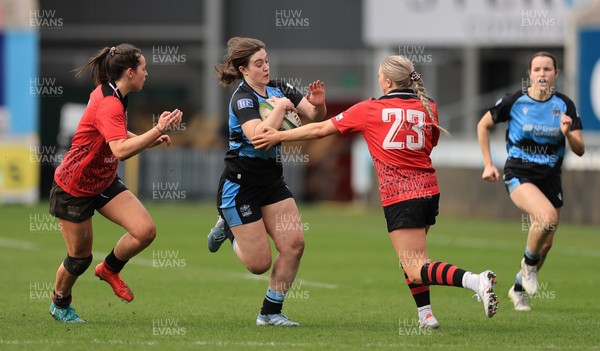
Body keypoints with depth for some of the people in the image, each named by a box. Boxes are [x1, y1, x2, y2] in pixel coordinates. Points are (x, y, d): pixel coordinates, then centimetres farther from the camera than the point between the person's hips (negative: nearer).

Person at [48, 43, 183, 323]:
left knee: (145, 231, -10)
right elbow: (121, 150, -41)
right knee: (80, 257, 5)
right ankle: (60, 304, 33)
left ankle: (109, 269, 17)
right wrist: (158, 130, -44)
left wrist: (151, 140, 7)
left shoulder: (107, 93, 2)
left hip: (104, 182, 9)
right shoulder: (109, 105, -28)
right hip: (73, 188, -9)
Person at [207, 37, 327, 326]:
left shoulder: (277, 88, 3)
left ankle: (270, 313, 7)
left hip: (271, 180, 7)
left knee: (294, 243, -7)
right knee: (259, 264, -4)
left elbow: (316, 116, 4)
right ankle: (229, 229, 28)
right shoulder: (243, 98, -18)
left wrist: (317, 104, -18)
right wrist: (280, 107, -27)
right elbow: (259, 136, -34)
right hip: (240, 184, -7)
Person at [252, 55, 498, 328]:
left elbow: (320, 129, 5)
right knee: (411, 257, 24)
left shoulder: (369, 110, -1)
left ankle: (476, 280, -32)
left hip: (399, 197, -6)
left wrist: (279, 136, 14)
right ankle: (426, 314, 14)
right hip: (429, 190, 6)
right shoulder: (428, 108, 8)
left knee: (417, 271, -10)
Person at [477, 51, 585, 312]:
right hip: (519, 175, -4)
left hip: (550, 178, 4)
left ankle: (519, 289, 33)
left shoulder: (565, 105, -3)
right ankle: (529, 263, -4)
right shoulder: (515, 102, -9)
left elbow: (580, 150, -4)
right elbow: (483, 125, 6)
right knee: (548, 216, -31)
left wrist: (567, 133, -25)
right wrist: (488, 164, 2)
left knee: (545, 245, 8)